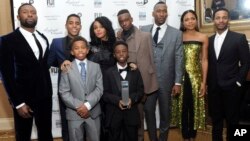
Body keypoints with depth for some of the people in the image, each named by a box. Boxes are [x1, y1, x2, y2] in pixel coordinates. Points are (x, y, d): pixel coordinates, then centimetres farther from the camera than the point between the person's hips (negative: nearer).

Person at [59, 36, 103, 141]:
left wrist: (88, 105, -15)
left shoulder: (96, 67, 6)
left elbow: (99, 89, -2)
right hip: (74, 113, -1)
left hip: (93, 112, 2)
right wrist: (78, 106, -15)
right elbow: (64, 92, -6)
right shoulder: (67, 68, -1)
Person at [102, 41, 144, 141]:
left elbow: (140, 91, 4)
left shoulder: (135, 72, 9)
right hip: (114, 115, -1)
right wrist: (117, 101, -19)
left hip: (131, 114, 1)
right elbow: (105, 93, -3)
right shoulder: (109, 73, 3)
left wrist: (132, 99, -16)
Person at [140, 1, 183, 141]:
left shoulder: (176, 33, 0)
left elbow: (179, 59, -2)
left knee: (165, 113, 13)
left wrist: (178, 82, -5)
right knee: (148, 111, 11)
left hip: (166, 80, -1)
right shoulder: (143, 30, 4)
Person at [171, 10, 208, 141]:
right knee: (183, 108, 5)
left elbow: (204, 60, 2)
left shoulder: (203, 37, 2)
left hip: (196, 76, 0)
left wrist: (204, 82, -2)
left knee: (194, 108, 8)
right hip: (181, 77, 0)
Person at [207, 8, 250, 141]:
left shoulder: (239, 38, -3)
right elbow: (208, 63, 11)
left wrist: (238, 82, -8)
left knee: (232, 120, 7)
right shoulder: (209, 40, 9)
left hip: (231, 87, -3)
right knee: (215, 119, 13)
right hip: (213, 87, 4)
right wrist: (207, 83, 5)